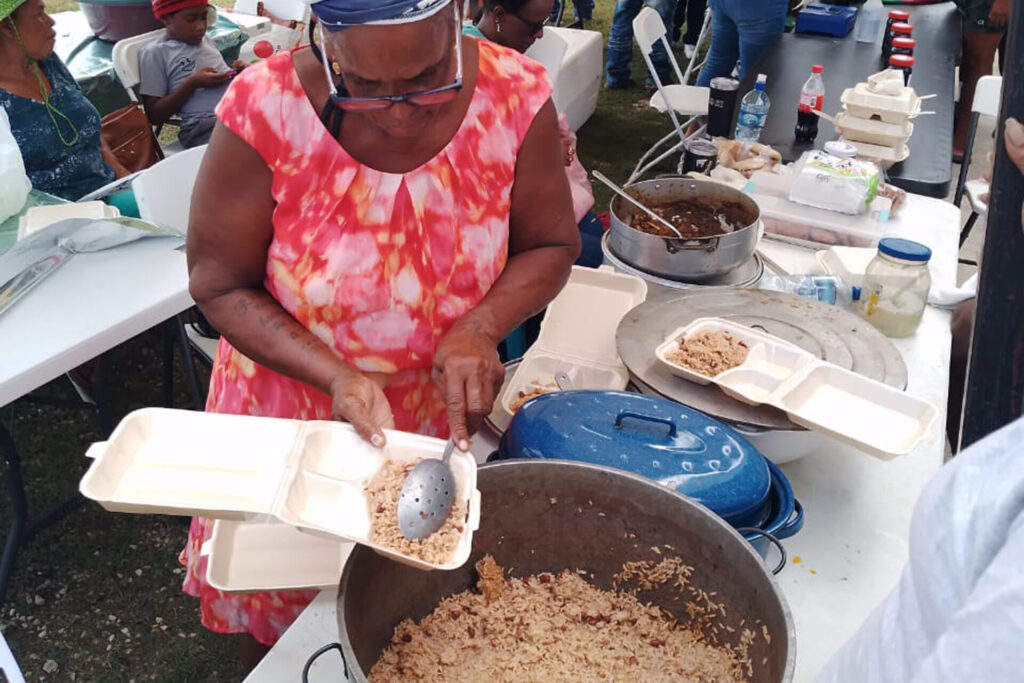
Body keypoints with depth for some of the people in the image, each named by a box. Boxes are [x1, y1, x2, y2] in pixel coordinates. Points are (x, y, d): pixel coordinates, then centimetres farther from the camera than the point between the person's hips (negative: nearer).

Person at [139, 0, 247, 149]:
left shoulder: (206, 40, 22)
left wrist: (237, 72, 7)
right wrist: (192, 83, -9)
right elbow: (155, 116, 1)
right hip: (205, 126, -7)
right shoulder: (155, 53, 4)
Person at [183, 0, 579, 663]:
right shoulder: (266, 110, -24)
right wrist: (337, 378, -27)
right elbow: (221, 286, -14)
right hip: (290, 402, 0)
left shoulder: (516, 96, -20)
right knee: (276, 615, 22)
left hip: (440, 412, 1)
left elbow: (551, 245, -6)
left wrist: (481, 327, -24)